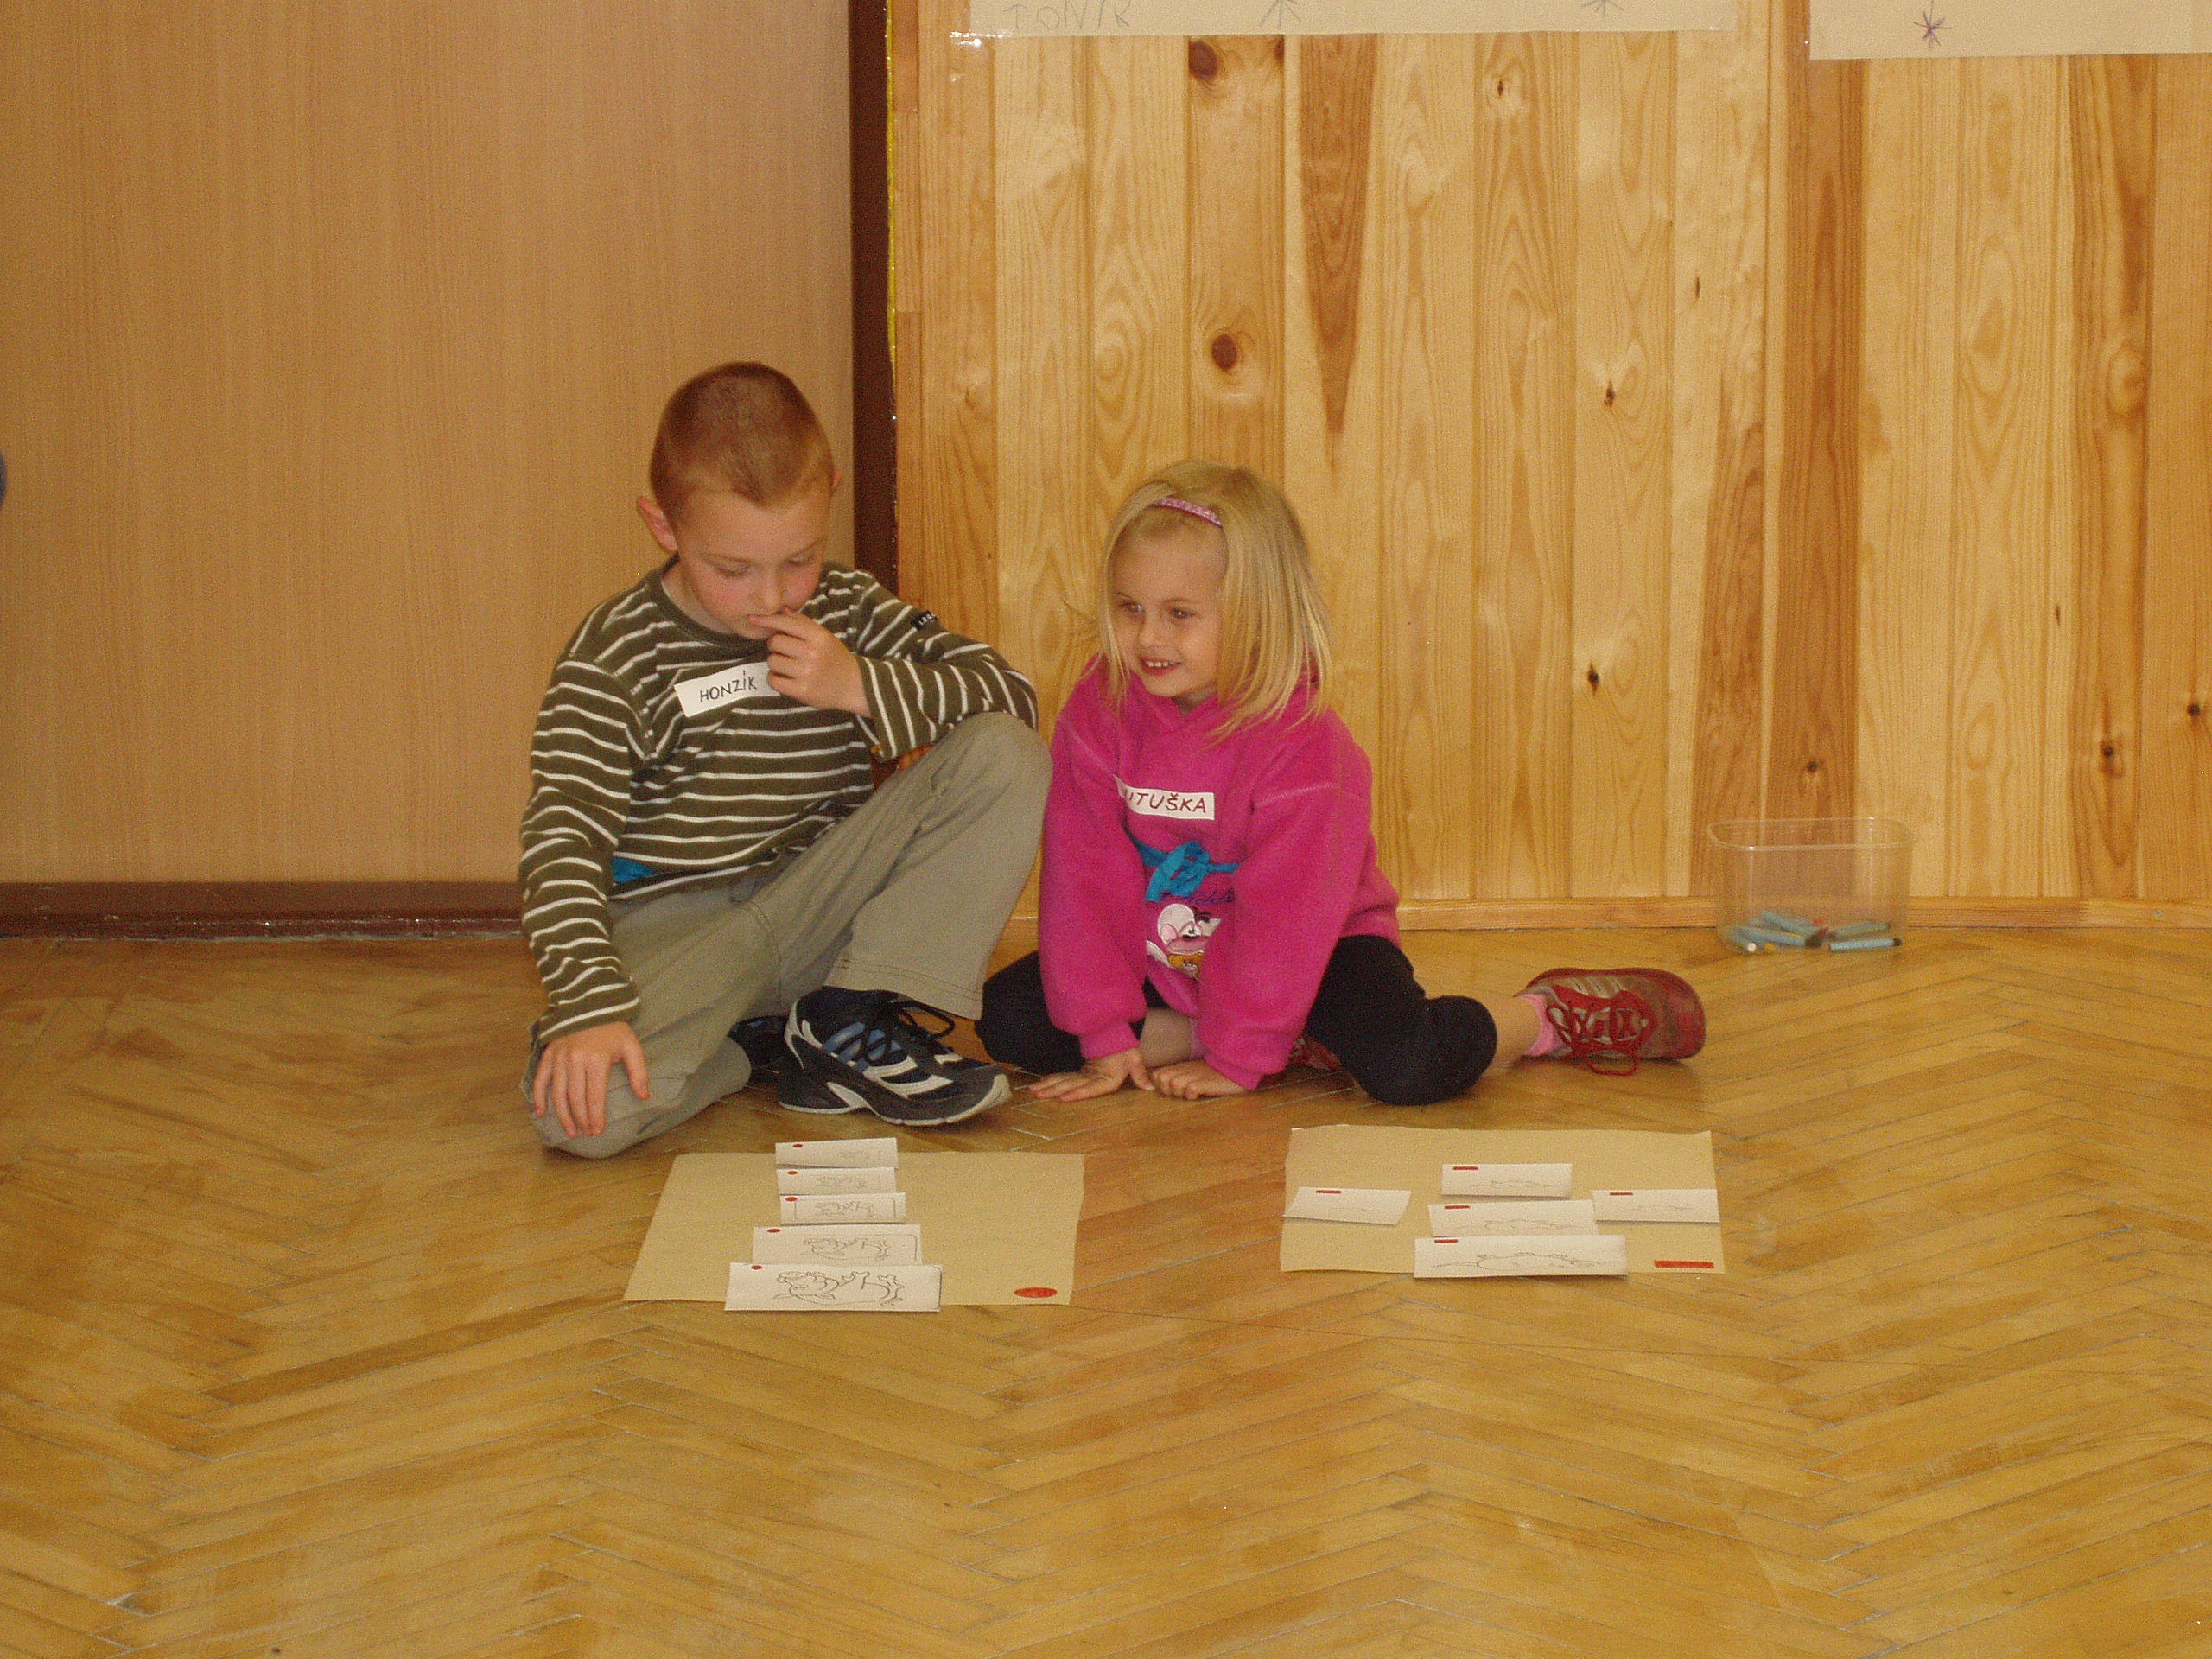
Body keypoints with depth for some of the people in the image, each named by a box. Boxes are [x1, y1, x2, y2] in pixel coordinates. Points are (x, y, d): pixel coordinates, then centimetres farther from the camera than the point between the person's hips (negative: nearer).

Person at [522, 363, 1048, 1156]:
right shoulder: (618, 653, -10)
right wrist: (589, 1006, -34)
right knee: (583, 1103, -36)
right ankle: (755, 1044, -1)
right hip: (676, 927, -4)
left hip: (818, 907, 4)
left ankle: (854, 1019, -10)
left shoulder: (846, 610, 4)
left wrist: (863, 687, -15)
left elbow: (1012, 695, 2)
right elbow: (564, 840, -19)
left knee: (1007, 758, -14)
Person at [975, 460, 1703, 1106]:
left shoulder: (1299, 740, -25)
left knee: (1404, 1065, -32)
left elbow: (1286, 911, -22)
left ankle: (1551, 1015, 1)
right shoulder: (1097, 709, -12)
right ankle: (1282, 1034, -11)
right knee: (1009, 1019, -13)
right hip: (1161, 954, 5)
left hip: (1318, 949, -5)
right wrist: (1105, 1037, -14)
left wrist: (1239, 1058, -22)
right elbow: (1086, 880, -11)